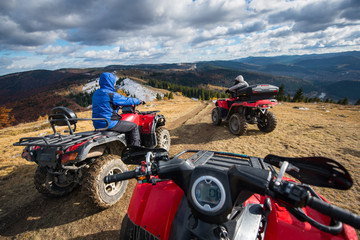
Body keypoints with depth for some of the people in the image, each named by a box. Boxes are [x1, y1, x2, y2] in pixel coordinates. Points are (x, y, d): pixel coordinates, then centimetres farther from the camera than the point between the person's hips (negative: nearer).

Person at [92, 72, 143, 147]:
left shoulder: (96, 93, 11)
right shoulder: (111, 94, -17)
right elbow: (127, 100, -9)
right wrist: (139, 101, 8)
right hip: (109, 124, -10)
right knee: (134, 127, 0)